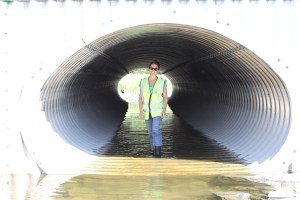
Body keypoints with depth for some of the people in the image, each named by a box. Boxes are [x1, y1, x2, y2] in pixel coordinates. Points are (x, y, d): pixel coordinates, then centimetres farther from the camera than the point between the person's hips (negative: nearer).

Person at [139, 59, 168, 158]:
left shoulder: (162, 81, -5)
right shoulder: (143, 81, 1)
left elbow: (165, 97, -3)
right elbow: (140, 97, 3)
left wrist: (164, 110, -13)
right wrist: (140, 110, -5)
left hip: (158, 110, -3)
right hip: (147, 111, 3)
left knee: (156, 129, -22)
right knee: (150, 132, 9)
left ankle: (158, 150, -18)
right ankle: (154, 149, 24)